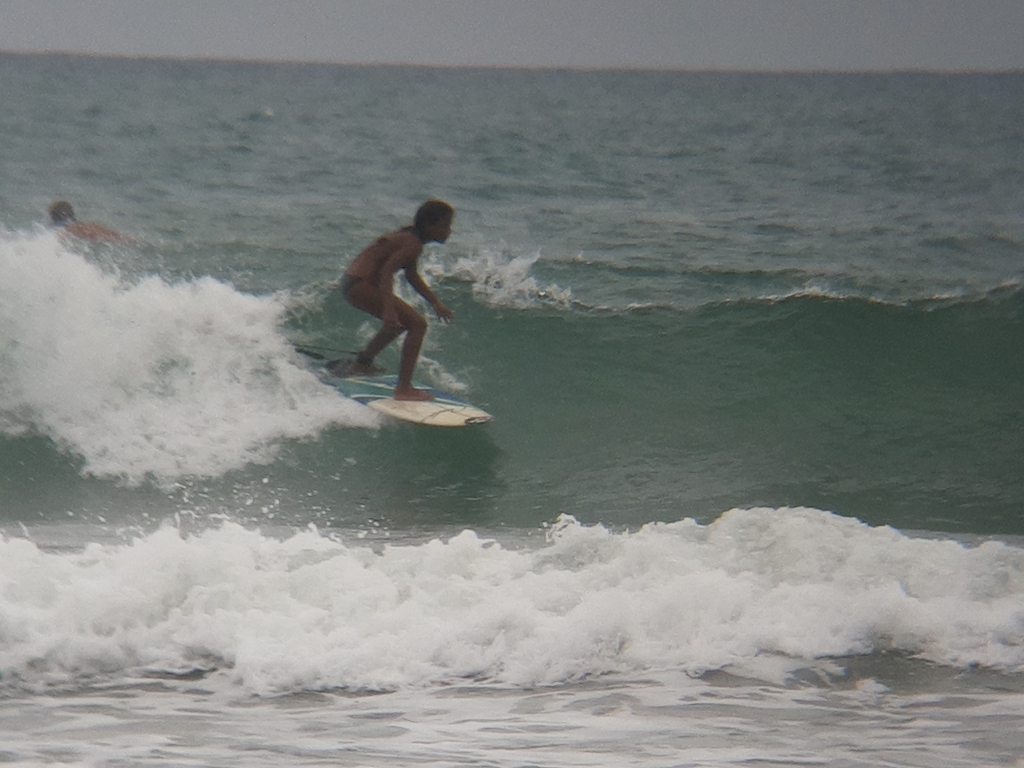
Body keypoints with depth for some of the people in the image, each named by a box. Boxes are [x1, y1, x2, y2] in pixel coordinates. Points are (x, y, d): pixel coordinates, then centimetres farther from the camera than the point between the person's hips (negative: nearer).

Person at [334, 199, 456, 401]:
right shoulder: (413, 244, -17)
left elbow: (412, 276, 27)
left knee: (402, 320, 33)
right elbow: (386, 270, -29)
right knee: (417, 324, -13)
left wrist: (436, 303, 27)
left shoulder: (409, 236, 14)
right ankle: (403, 388, -16)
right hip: (361, 286, -11)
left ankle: (361, 363, 51)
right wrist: (389, 308, -39)